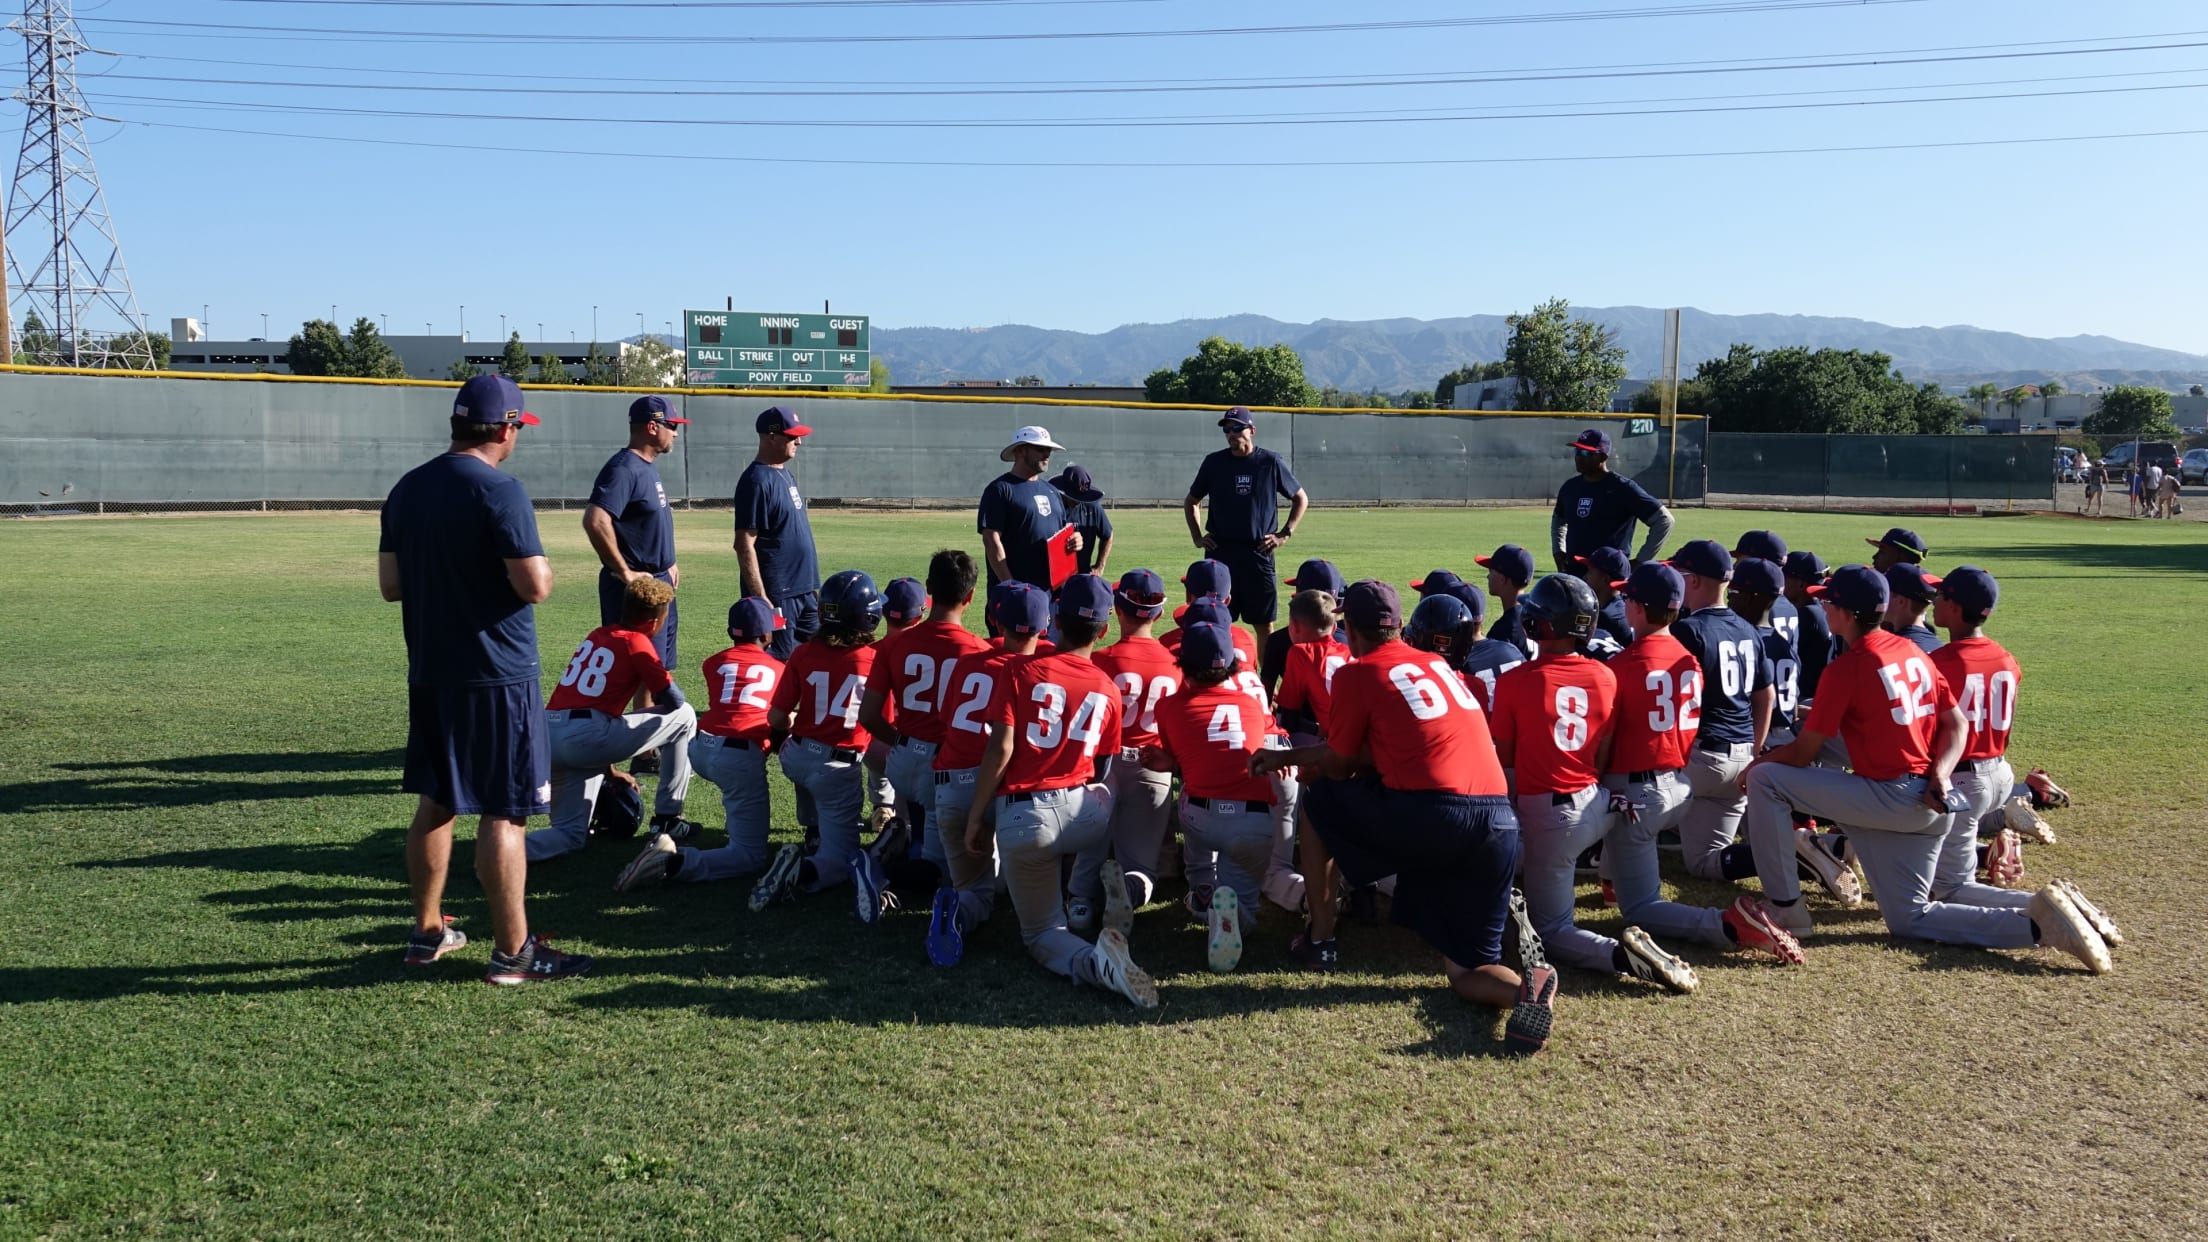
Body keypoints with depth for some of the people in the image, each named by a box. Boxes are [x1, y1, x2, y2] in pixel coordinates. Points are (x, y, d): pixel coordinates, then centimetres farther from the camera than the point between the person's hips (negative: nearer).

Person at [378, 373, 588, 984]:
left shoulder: (406, 490, 8)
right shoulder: (500, 491, -16)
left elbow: (390, 584, 11)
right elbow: (536, 587, -19)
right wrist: (536, 562, 2)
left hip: (428, 675, 8)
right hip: (496, 678, -8)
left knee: (434, 802, 17)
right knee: (503, 813, -2)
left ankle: (428, 932, 28)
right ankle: (513, 952, 4)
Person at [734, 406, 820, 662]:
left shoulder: (784, 473, 13)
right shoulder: (757, 481, -15)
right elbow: (745, 545, -19)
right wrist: (761, 600, -24)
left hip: (804, 590, 10)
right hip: (776, 594, -10)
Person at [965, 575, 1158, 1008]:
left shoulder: (1023, 673, -2)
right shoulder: (1108, 690, 7)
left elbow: (1000, 749, -10)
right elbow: (1101, 771, 12)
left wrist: (975, 818, -2)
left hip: (1023, 818, -3)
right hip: (1087, 813, 3)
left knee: (1042, 932, 8)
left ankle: (1094, 961, -25)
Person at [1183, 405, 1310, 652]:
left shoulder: (1271, 462, 2)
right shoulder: (1214, 462, 5)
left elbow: (1301, 499, 12)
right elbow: (1191, 502, 18)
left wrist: (1285, 534, 3)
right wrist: (1197, 537, 7)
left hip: (1258, 552, -1)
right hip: (1219, 552, 1)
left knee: (1264, 624, 4)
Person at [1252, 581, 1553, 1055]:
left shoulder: (1357, 674, 4)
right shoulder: (1437, 663, 25)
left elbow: (1339, 767, 12)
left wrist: (1286, 759, 32)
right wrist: (1289, 756, 35)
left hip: (1427, 819, -6)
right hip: (1500, 826, 6)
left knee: (1317, 801, 22)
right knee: (1464, 972, 13)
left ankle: (1320, 940, 24)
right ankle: (1526, 987, -20)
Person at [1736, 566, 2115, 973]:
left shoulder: (1846, 667, -13)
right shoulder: (1912, 651, 12)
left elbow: (1802, 754, -9)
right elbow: (1957, 724, 11)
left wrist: (1757, 764, 9)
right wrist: (1939, 776, -3)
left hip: (1890, 798, -9)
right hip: (1932, 804, 9)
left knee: (1765, 779, -8)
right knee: (1910, 920, 16)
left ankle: (1784, 909, -6)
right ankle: (2038, 923, 3)